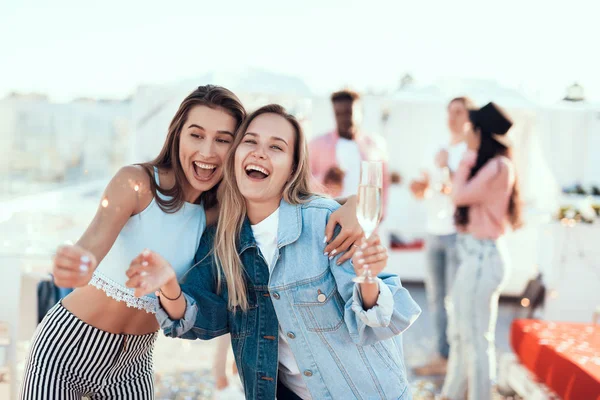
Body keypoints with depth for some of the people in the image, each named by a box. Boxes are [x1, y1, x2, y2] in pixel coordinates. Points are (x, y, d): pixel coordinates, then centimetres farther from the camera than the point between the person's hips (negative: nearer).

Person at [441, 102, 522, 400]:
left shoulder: (499, 166, -16)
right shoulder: (489, 165, 14)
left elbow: (461, 196, -18)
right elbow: (464, 197, 12)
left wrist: (465, 162, -5)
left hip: (483, 257, -10)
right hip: (476, 255, 11)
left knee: (476, 337, -2)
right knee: (459, 332, 20)